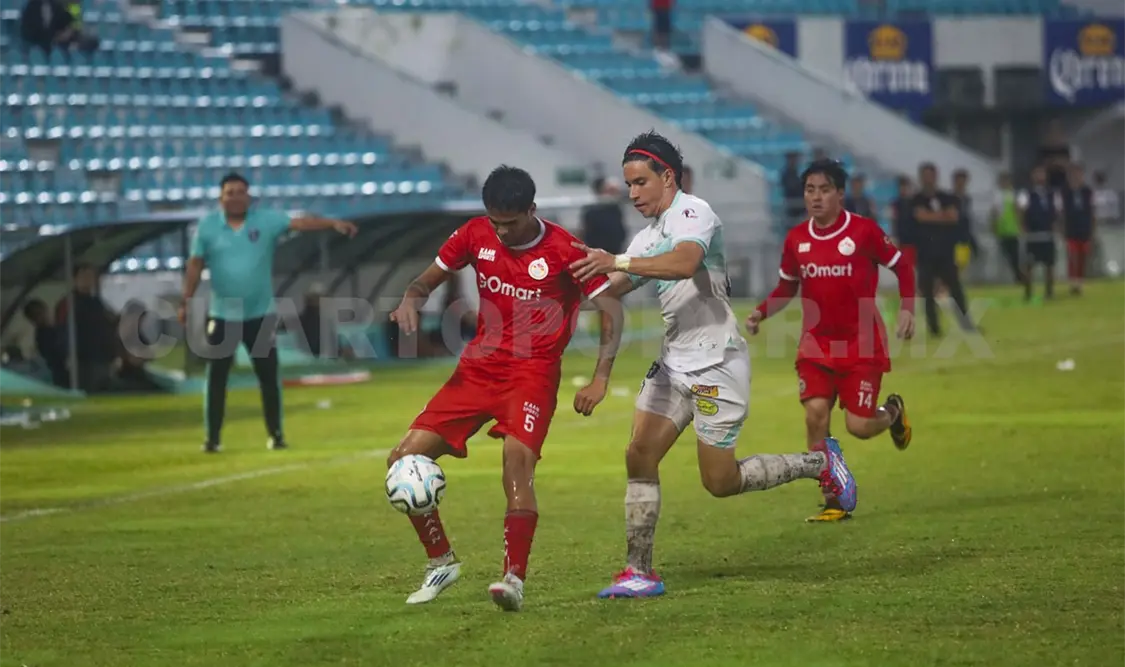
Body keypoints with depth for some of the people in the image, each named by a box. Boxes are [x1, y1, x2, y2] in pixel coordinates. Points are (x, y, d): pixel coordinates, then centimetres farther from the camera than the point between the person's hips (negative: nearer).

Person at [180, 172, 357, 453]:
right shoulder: (207, 226, -3)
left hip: (260, 314, 0)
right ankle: (212, 438, 8)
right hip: (222, 315, 0)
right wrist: (187, 302, -5)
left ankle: (275, 434, 15)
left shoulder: (266, 219, -5)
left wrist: (333, 223, -30)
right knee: (216, 378, 1)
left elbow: (300, 223, -16)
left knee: (268, 376, 4)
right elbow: (196, 265, -1)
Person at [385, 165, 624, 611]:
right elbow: (429, 279, 13)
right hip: (478, 368, 5)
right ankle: (441, 562, 12)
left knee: (517, 459, -31)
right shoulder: (476, 235, 0)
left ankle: (515, 579, -28)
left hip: (533, 373, -5)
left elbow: (611, 311, -9)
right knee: (404, 460, -4)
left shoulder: (565, 251, -12)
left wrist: (600, 380, -19)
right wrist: (410, 301, -12)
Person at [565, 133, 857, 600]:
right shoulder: (647, 238, 16)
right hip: (674, 363, 8)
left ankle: (819, 462, 17)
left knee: (720, 482, -3)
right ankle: (640, 573, -2)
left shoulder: (693, 213, -12)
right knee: (639, 457, -5)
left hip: (715, 364, -8)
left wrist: (618, 262, -40)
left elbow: (684, 263, -33)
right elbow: (609, 290, 16)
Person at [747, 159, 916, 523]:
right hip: (816, 343, 3)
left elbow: (902, 267, 0)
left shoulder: (864, 230, -11)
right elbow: (787, 286, 15)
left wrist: (907, 310, -12)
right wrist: (761, 312, -2)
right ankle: (834, 503, -2)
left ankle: (892, 411, 32)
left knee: (859, 426, -7)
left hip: (861, 344, -3)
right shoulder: (796, 239, 1)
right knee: (815, 415, -13)